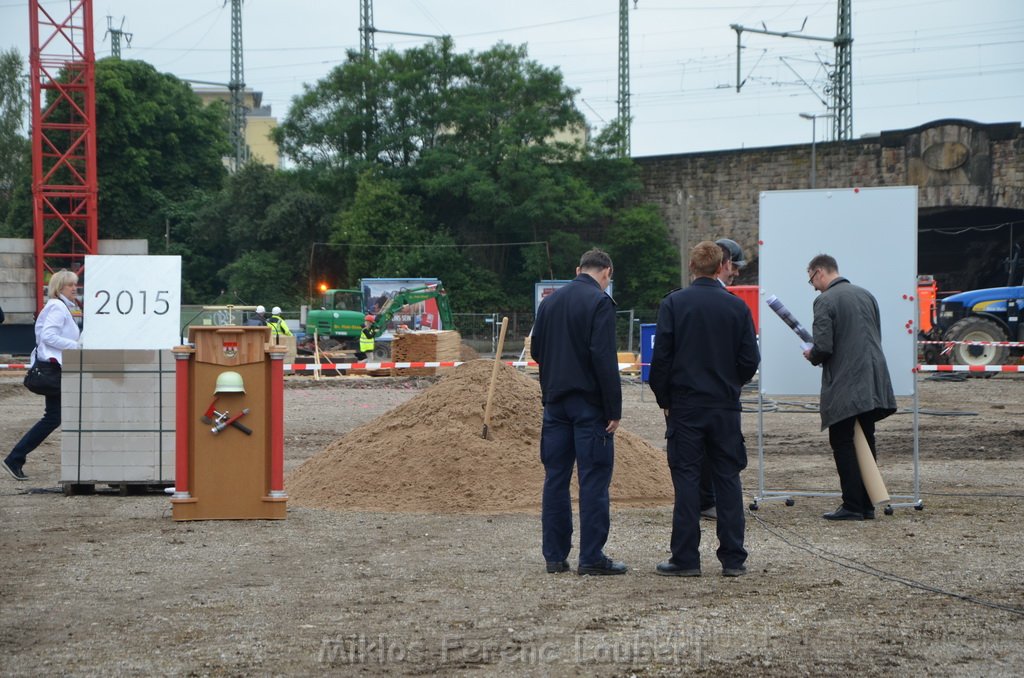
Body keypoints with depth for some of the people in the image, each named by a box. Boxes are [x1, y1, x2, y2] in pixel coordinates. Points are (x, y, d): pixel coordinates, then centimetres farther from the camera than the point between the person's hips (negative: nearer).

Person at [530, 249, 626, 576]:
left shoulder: (549, 302, 11)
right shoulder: (600, 303, -10)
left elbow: (536, 350, 18)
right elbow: (604, 358, -17)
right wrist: (614, 410, -15)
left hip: (555, 401, 7)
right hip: (589, 402, -7)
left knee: (555, 477, 9)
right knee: (594, 479, -3)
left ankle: (555, 555, 10)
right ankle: (592, 558, -4)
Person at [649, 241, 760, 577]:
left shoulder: (673, 304, -6)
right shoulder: (737, 306, 0)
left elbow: (661, 357, -7)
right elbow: (750, 360, 1)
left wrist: (665, 399, 5)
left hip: (685, 406, -2)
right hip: (726, 405, 2)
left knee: (686, 479, 2)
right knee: (728, 478, 7)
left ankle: (686, 559, 1)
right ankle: (733, 558, 7)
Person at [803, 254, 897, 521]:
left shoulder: (825, 301, -11)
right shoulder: (866, 295, 13)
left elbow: (824, 347, -18)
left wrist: (811, 355, 6)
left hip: (844, 386, -7)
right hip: (873, 385, 7)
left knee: (843, 444, -1)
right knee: (866, 444, 13)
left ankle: (852, 506, -4)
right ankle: (867, 505, 16)